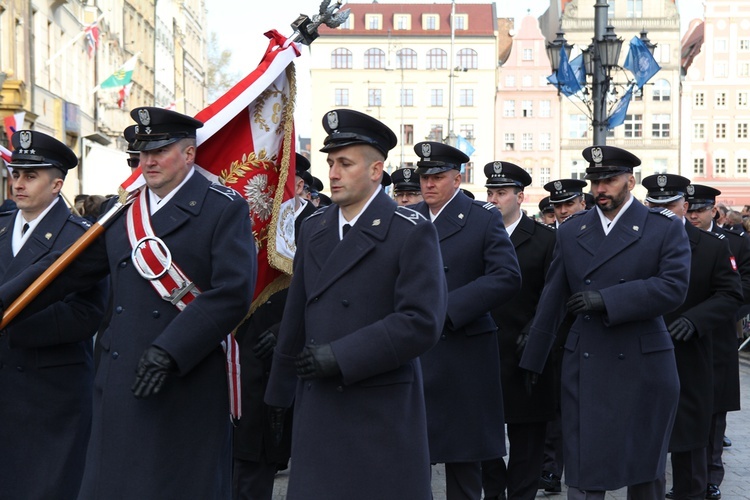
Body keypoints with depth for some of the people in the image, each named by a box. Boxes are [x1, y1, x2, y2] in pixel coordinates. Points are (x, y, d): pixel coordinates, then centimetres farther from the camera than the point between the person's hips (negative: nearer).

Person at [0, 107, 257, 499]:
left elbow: (233, 293, -14)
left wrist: (170, 351, -19)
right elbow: (69, 269, 16)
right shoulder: (122, 212, 14)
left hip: (187, 384, -5)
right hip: (121, 385, 5)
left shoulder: (225, 209, -4)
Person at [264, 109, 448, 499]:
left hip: (383, 411, -5)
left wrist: (340, 356, -19)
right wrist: (280, 392, 18)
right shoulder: (314, 229, 13)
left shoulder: (412, 232, -7)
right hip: (317, 406, 5)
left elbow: (421, 323, -16)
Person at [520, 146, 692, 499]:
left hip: (643, 367, -2)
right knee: (583, 471, 0)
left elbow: (673, 287, -15)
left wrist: (607, 298, -21)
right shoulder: (571, 231, 9)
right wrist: (532, 360, 13)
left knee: (645, 466, 11)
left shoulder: (666, 228, -1)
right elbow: (552, 299, 12)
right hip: (585, 365, 2)